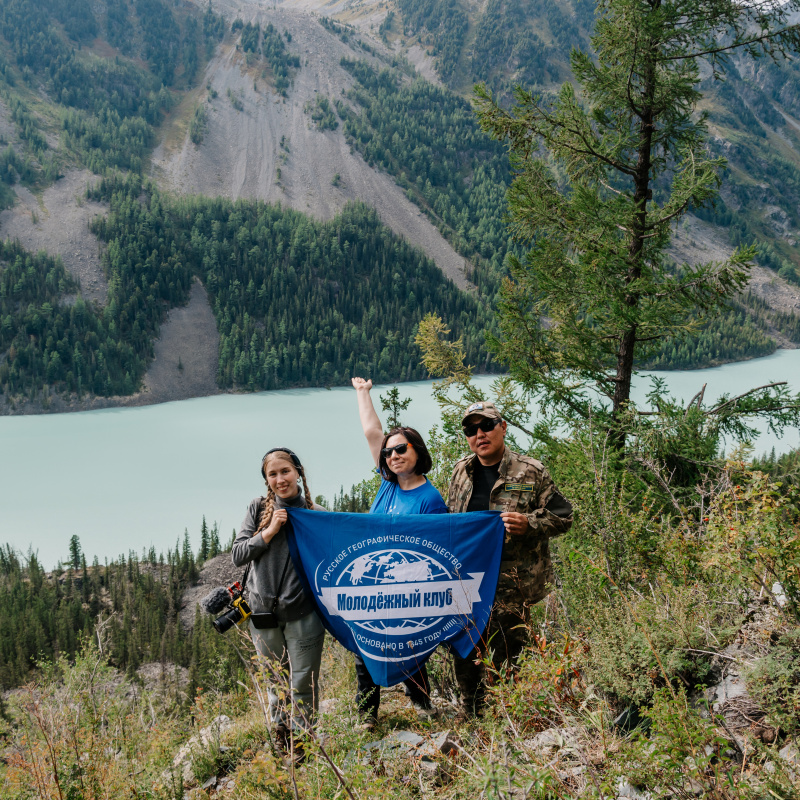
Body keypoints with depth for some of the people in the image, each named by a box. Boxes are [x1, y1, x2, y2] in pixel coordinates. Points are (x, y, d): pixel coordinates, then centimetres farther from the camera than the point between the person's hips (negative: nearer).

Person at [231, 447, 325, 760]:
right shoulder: (259, 509, 3)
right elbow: (237, 555, -1)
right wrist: (269, 531, -12)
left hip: (303, 614, -2)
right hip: (264, 613, 2)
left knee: (303, 684, 3)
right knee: (274, 681, 14)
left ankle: (301, 740, 19)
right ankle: (280, 734, 32)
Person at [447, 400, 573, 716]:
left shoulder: (530, 472, -5)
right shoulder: (461, 471, 11)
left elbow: (562, 516, -3)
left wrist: (528, 524, -21)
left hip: (511, 583, -5)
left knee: (505, 656, -2)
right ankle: (469, 712, 30)